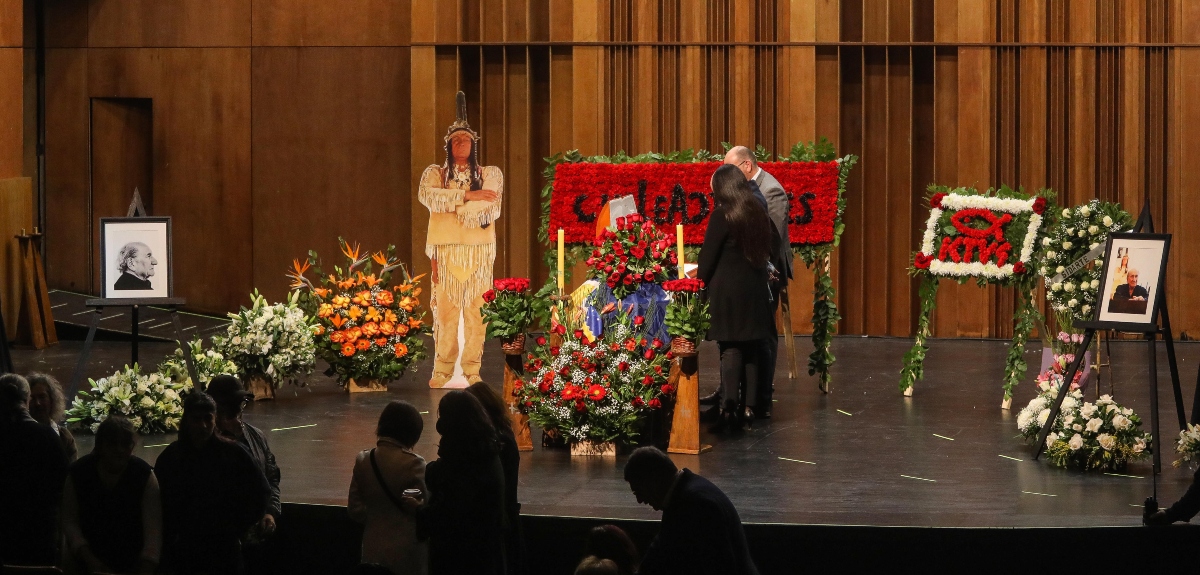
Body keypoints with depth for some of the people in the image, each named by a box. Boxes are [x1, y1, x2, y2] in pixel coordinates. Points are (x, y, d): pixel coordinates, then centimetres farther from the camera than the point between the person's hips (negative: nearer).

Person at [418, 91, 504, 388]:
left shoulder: (490, 174, 10)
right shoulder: (435, 174, 10)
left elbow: (490, 209, -8)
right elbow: (426, 195, -13)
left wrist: (450, 203, -8)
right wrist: (468, 197, -16)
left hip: (478, 252, 0)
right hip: (446, 251, 0)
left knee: (476, 310, -3)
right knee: (445, 310, -5)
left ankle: (472, 369, 2)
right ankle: (443, 369, -1)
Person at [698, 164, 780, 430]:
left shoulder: (722, 215, -12)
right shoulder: (758, 214, 7)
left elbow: (708, 256, -11)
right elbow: (767, 250, 17)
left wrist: (699, 282, 2)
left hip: (727, 291, -6)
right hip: (756, 288, 6)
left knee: (730, 349, -6)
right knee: (752, 349, 11)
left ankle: (729, 408, -12)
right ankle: (749, 406, 14)